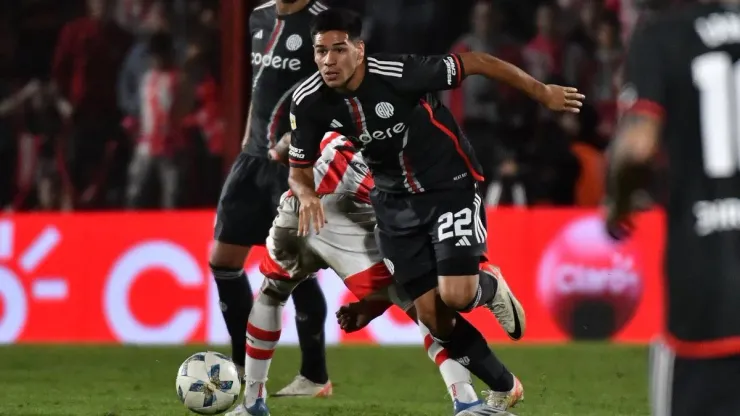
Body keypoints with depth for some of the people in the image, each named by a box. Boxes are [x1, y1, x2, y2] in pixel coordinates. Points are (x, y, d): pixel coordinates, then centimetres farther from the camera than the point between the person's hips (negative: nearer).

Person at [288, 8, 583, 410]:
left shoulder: (398, 73, -30)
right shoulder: (309, 102, -16)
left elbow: (474, 62, -18)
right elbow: (299, 169, -3)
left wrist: (542, 92, -10)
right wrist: (307, 195, -28)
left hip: (449, 186, -5)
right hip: (395, 201, 5)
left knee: (456, 296, -20)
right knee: (431, 314, 1)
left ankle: (491, 289, 19)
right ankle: (504, 388, 22)